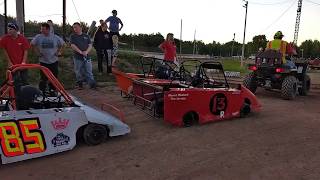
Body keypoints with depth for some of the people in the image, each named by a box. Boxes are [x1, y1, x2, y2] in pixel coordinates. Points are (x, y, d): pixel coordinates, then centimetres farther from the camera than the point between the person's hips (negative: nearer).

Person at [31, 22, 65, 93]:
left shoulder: (55, 37, -3)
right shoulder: (38, 37, -5)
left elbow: (62, 44, 13)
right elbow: (32, 44, 10)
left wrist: (58, 52, 6)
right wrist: (37, 52, 3)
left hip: (54, 61, 1)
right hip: (43, 61, -1)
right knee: (43, 78, 0)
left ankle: (52, 90, 23)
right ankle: (42, 91, 12)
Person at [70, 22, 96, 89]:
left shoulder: (86, 36, 11)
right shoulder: (73, 36, 5)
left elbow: (90, 45, 4)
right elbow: (73, 46, -7)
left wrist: (86, 52, -14)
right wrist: (81, 52, -19)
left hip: (87, 57, 1)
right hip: (77, 58, -1)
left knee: (89, 72, 0)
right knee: (79, 72, 5)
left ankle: (92, 84, 0)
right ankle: (80, 85, 18)